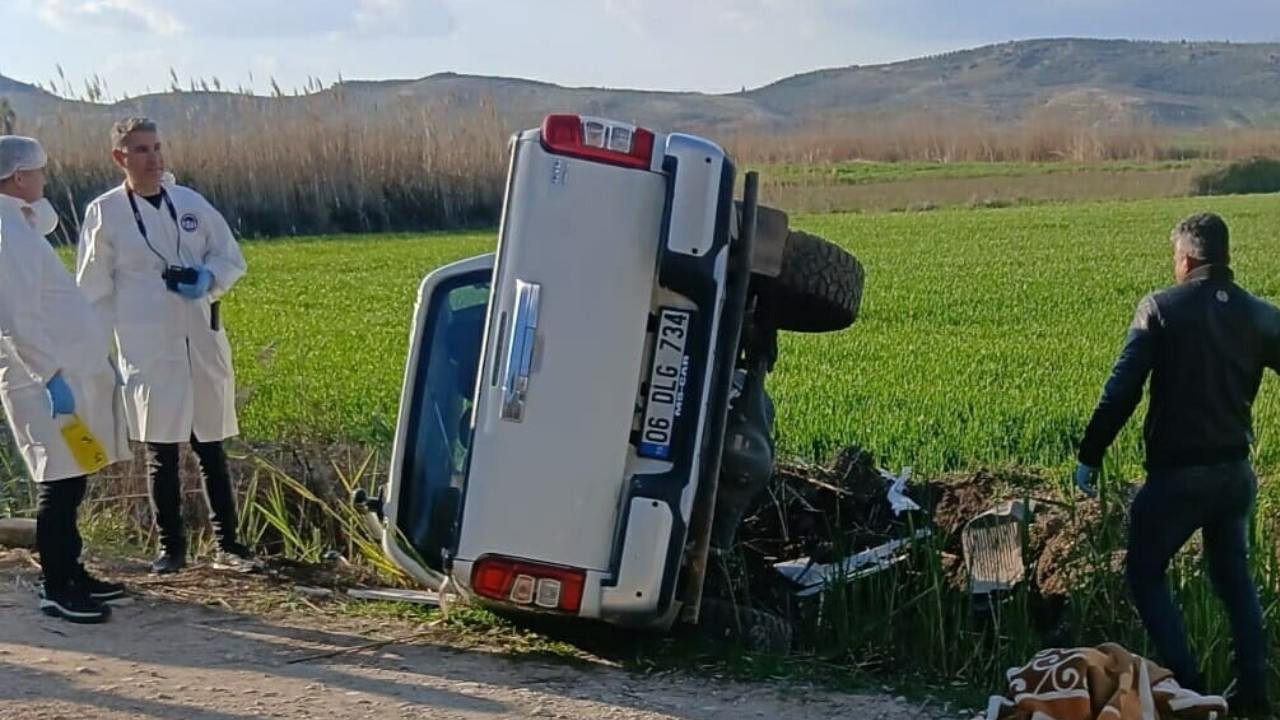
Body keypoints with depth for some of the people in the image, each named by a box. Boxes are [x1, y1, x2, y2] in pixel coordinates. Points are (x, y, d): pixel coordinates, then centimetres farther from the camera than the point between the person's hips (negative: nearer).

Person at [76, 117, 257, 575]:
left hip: (202, 343, 3)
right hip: (147, 349, -2)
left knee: (212, 448, 8)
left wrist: (207, 279, -11)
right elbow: (94, 292, 0)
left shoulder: (190, 203, 5)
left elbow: (231, 259, 11)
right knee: (161, 453, 4)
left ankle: (227, 545, 15)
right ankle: (170, 547, 17)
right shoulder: (105, 213, -2)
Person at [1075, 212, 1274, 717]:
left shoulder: (1160, 308, -9)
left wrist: (1090, 457, -6)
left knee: (1145, 574, 11)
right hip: (1235, 472, 5)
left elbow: (1122, 391, -12)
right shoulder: (1259, 316, 2)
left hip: (1176, 473, -5)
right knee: (1235, 578, 21)